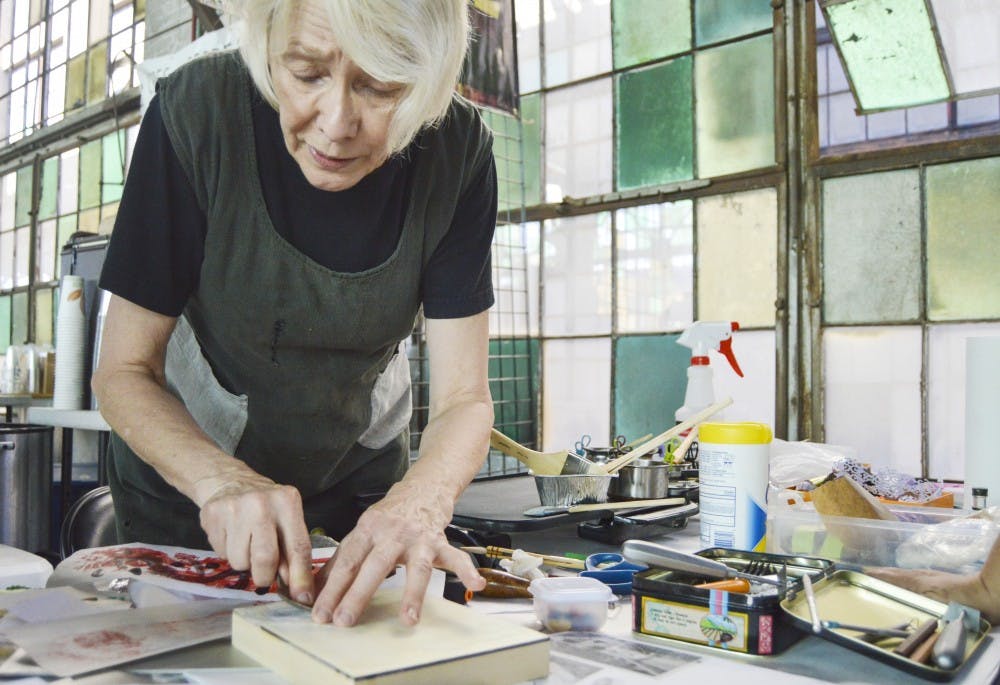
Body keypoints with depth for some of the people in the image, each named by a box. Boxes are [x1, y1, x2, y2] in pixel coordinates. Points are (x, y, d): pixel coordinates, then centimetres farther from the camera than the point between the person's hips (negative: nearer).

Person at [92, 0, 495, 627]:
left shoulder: (458, 150, -25)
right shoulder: (197, 112, -29)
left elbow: (464, 397, -23)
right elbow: (125, 370, -23)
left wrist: (421, 501, -44)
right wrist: (222, 480, -41)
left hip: (362, 475, 2)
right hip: (185, 468, -1)